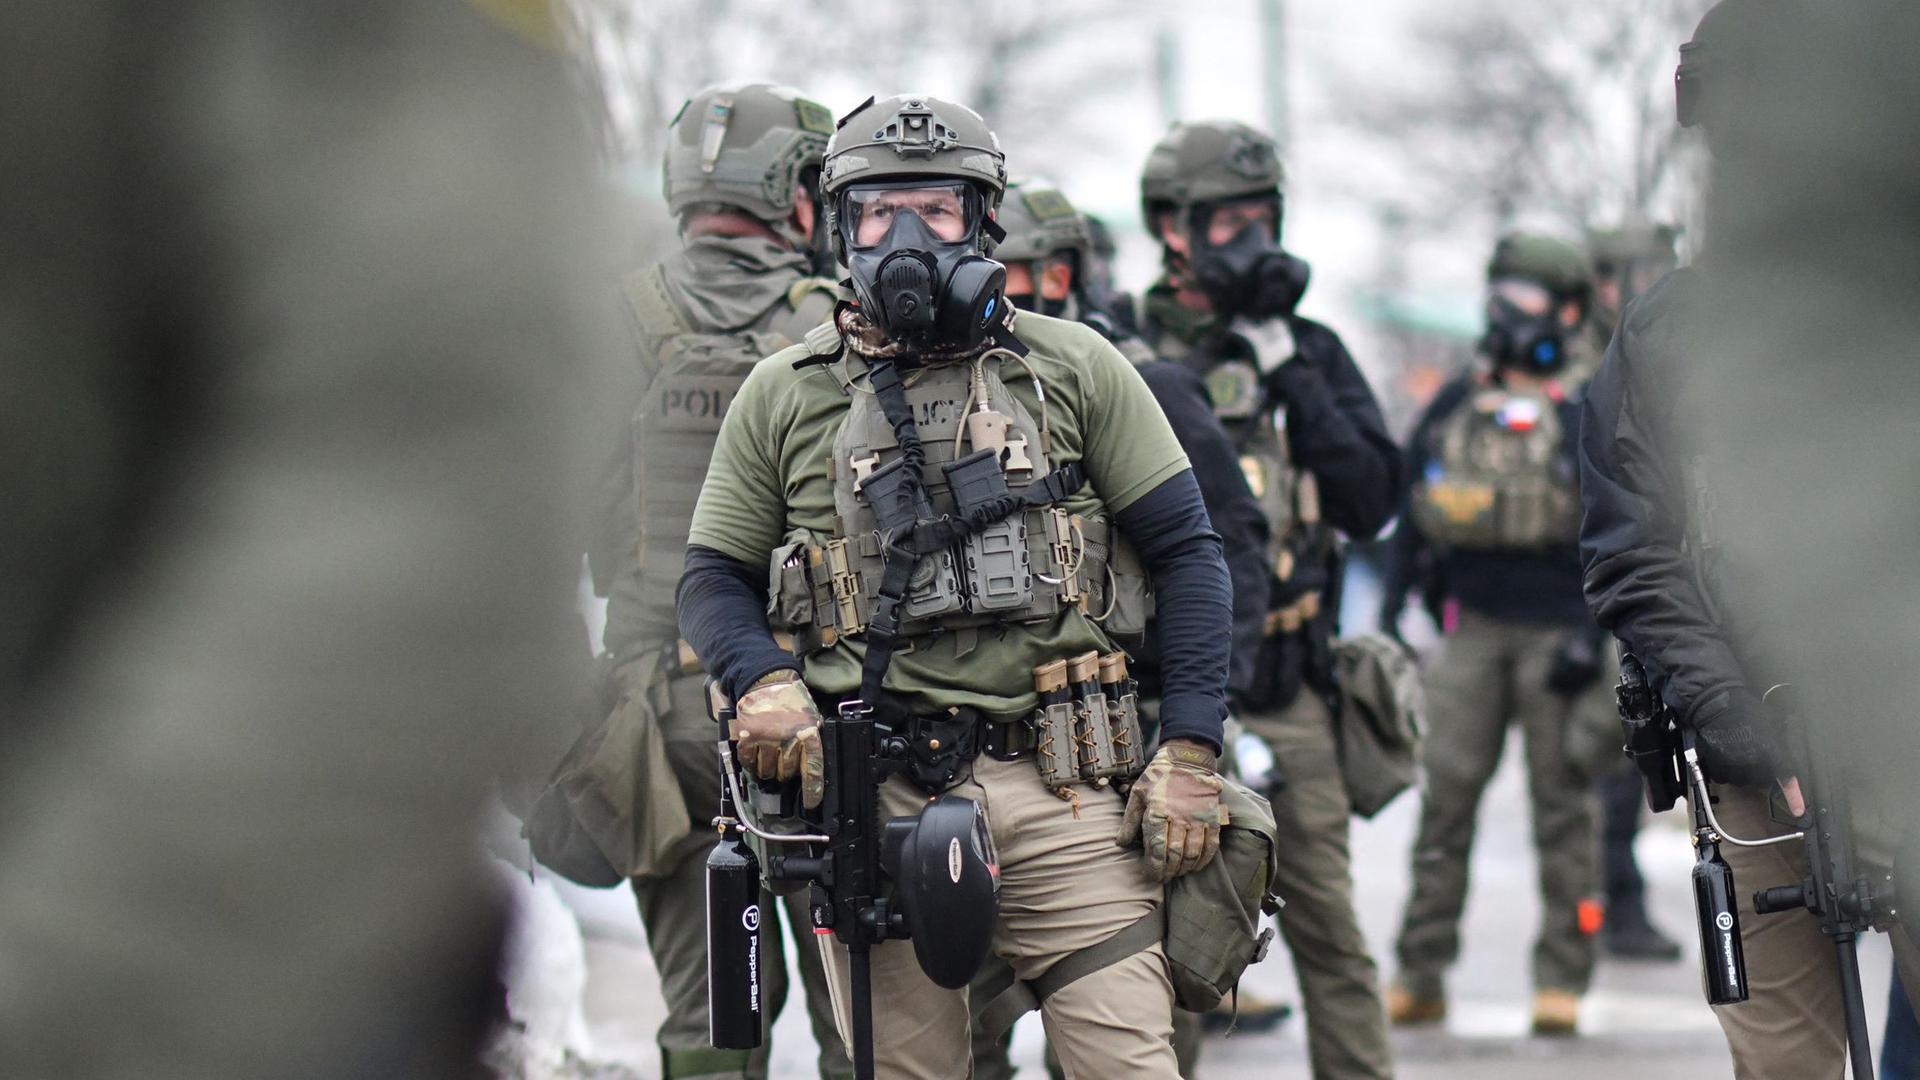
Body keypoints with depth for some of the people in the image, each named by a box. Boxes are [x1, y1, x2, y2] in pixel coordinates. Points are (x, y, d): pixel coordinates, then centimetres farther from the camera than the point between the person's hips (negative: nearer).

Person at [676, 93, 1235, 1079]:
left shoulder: (1073, 369, 8)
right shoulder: (783, 396, 11)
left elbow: (1184, 553, 8)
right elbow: (713, 579, 14)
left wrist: (1190, 751, -2)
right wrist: (761, 684, -8)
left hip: (1056, 786, -1)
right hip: (871, 800, 1)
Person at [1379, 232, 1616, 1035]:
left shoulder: (1585, 420, 0)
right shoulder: (1454, 409, 11)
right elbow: (1414, 513, 16)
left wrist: (1592, 636, -11)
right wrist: (1392, 611, 10)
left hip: (1557, 631, -3)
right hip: (1472, 625, 3)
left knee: (1560, 804, 1)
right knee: (1444, 796, -1)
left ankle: (1562, 979, 7)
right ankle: (1420, 974, 2)